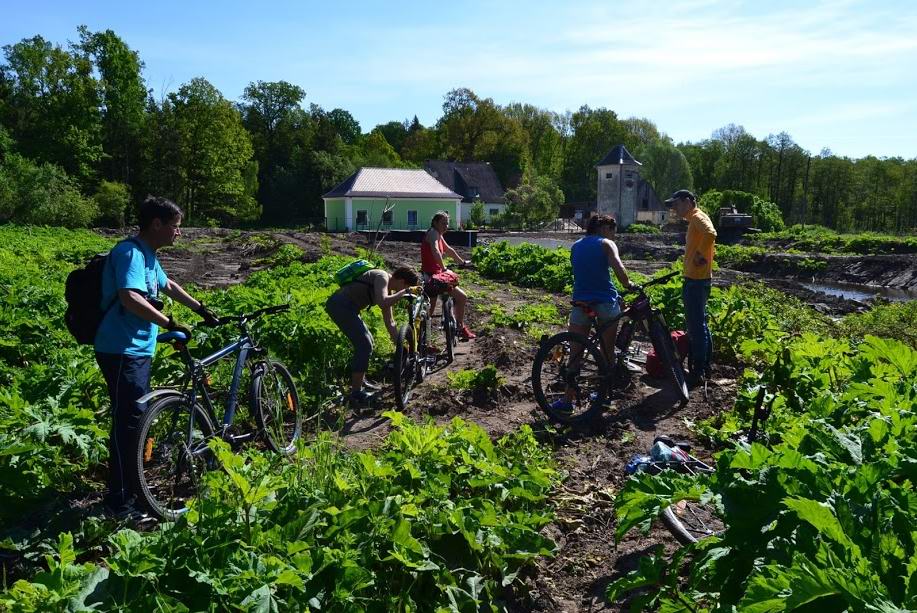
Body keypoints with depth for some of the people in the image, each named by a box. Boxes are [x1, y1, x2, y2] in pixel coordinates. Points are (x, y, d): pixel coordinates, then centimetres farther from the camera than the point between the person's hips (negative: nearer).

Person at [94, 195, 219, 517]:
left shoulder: (147, 254, 15)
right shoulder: (130, 252, -17)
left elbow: (167, 285, 30)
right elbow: (130, 299, -31)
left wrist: (201, 309, 30)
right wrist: (171, 325, -27)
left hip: (139, 349, 10)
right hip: (121, 351, -10)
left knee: (138, 417, 16)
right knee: (129, 420, -8)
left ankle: (133, 487, 29)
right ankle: (119, 500, 1)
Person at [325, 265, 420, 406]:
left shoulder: (388, 290, 15)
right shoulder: (382, 277, -13)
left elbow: (389, 322, 20)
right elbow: (383, 304, -31)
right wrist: (406, 291, -21)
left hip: (344, 307, 11)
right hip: (340, 305, -11)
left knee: (366, 342, 20)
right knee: (365, 346, -11)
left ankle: (360, 382, 34)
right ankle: (356, 394, -4)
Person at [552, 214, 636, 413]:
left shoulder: (575, 246, 17)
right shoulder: (606, 244, 1)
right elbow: (619, 268, -15)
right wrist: (629, 285, 1)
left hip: (581, 303, 3)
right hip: (606, 301, -2)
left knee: (575, 354, 6)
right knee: (608, 351, 14)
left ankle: (568, 399, 4)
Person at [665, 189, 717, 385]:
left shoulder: (698, 217, -13)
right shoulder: (695, 218, 18)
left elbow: (711, 234, -33)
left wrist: (700, 255, -22)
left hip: (696, 280, -11)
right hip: (697, 279, 11)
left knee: (696, 326, -6)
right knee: (700, 324, 17)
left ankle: (697, 371, -1)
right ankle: (704, 366, 27)